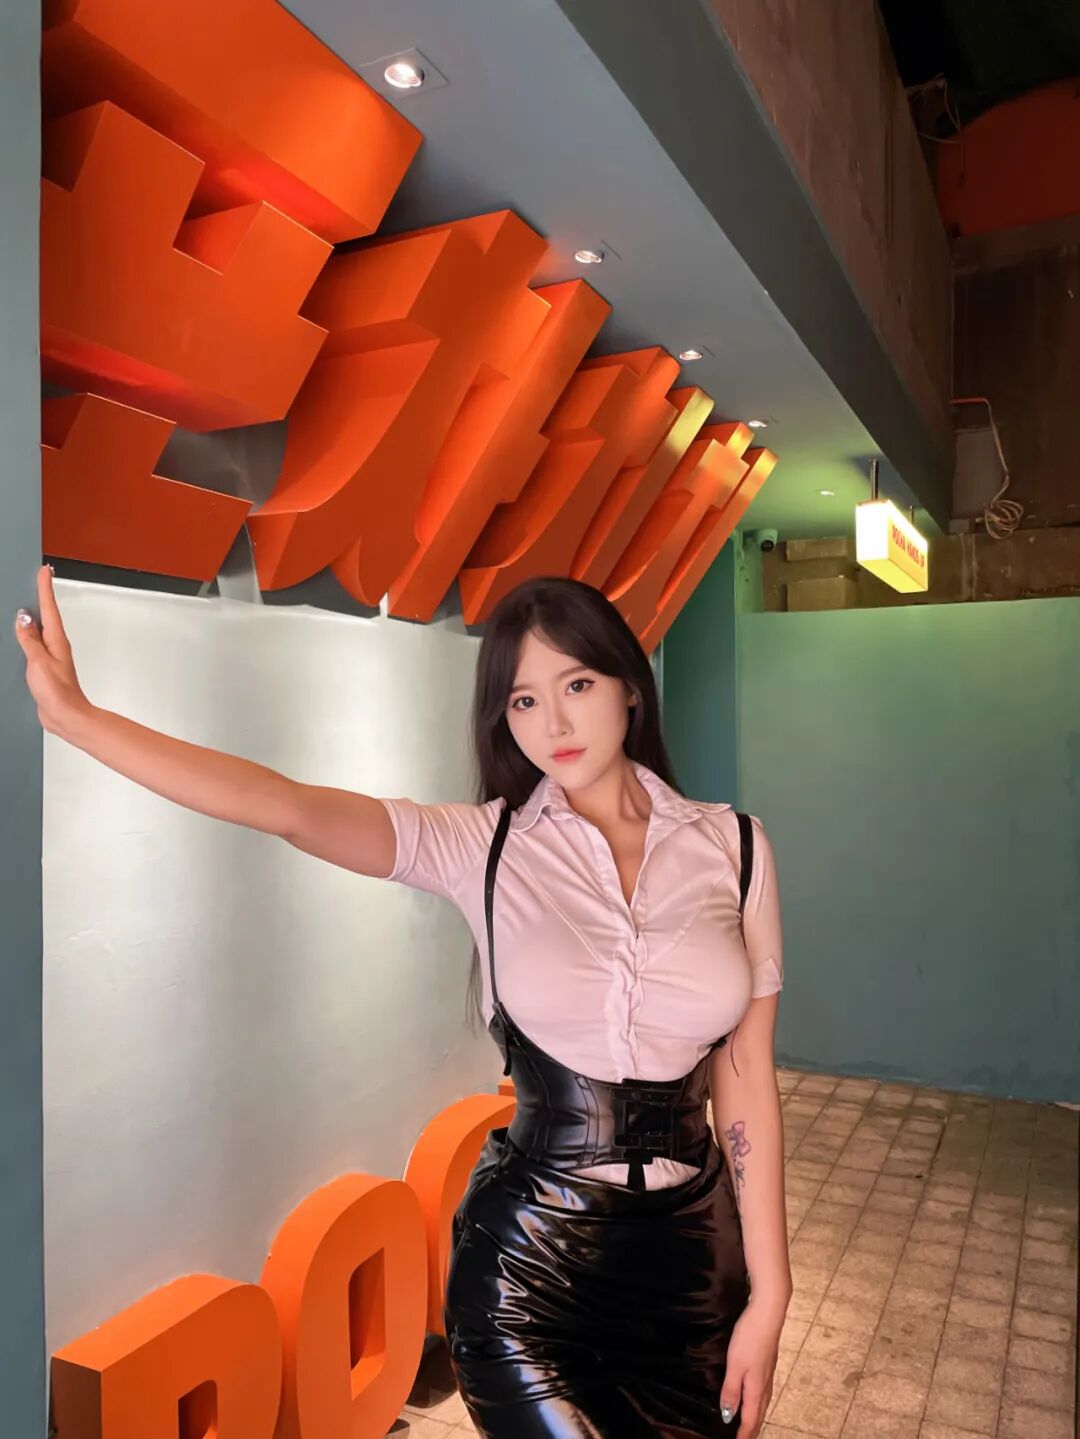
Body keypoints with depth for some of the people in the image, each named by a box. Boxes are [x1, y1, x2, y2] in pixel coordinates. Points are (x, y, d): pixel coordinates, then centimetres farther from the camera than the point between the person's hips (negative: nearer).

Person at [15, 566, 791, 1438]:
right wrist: (72, 714, -34)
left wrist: (768, 1292, -1)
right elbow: (290, 809, -24)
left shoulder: (732, 847, -5)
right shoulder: (479, 845, -9)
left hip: (693, 1246, 2)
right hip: (528, 1248, -2)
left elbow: (747, 1080, -3)